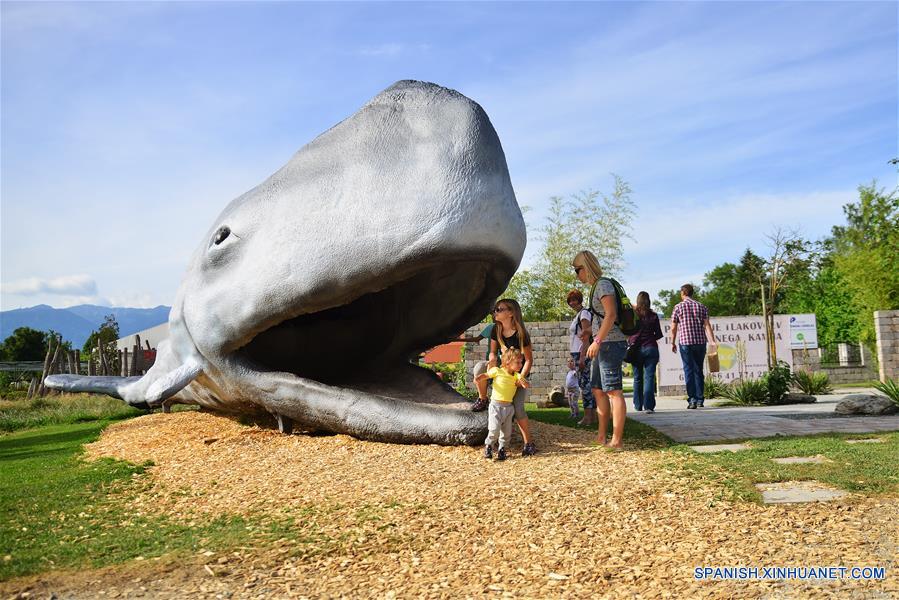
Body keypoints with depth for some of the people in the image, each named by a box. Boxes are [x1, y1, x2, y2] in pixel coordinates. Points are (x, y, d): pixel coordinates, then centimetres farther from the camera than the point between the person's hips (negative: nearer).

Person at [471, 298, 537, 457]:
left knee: (517, 408, -18)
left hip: (519, 373, -5)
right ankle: (482, 400, -3)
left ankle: (528, 443, -2)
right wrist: (492, 360, -22)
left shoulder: (520, 334, -22)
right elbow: (493, 352, 3)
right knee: (480, 367, -26)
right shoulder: (496, 330, -6)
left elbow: (529, 360, -17)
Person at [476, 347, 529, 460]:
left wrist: (522, 381, -23)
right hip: (496, 405, -4)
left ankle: (502, 449, 24)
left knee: (507, 431, 6)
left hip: (508, 407, 4)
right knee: (494, 429, -15)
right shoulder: (497, 371, -7)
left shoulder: (517, 376, 4)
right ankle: (488, 446, 9)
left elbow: (526, 386, -3)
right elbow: (485, 375, 2)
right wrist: (478, 379, -16)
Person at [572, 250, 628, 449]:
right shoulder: (597, 287, 19)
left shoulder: (603, 284, -10)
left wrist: (597, 341, -23)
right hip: (604, 345, 10)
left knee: (613, 391, -9)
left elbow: (611, 315, -20)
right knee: (598, 390, 13)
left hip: (610, 344, -10)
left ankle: (617, 441, -6)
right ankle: (602, 437, 20)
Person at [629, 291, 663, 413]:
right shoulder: (653, 316, -1)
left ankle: (638, 405, 17)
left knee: (637, 378, 11)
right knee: (649, 377, -3)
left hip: (635, 349, 1)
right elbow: (659, 335, 3)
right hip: (650, 348, -1)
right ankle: (648, 406, -12)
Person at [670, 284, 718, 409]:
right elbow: (707, 325, -2)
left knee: (689, 371, 0)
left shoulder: (678, 307, 1)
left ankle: (692, 399, -6)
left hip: (685, 342, -3)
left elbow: (673, 328, 0)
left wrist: (673, 343, 10)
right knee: (699, 371, 10)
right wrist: (713, 341, -4)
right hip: (700, 342, 3)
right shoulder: (701, 306, 7)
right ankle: (700, 399, 10)